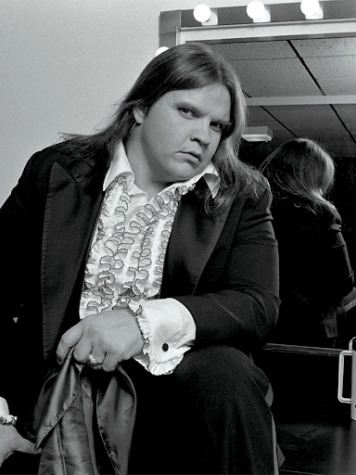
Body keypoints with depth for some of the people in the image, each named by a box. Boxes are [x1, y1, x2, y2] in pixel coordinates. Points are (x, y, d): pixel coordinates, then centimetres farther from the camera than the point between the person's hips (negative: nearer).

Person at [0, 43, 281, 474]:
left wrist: (148, 320, -25)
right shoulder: (55, 171, 4)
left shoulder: (242, 198, 4)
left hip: (167, 380, 2)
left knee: (225, 375, -29)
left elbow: (259, 307, -7)